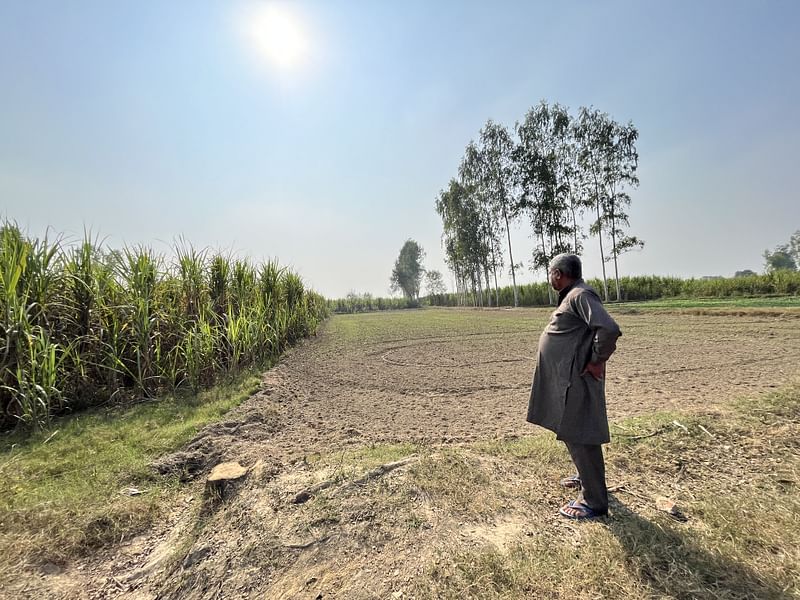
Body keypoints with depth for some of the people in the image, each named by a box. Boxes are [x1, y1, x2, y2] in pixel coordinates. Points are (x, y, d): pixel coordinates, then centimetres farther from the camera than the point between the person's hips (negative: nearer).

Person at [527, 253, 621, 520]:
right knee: (572, 432, 23)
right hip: (566, 379, 11)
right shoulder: (571, 296, 13)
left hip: (576, 380, -11)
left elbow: (609, 329, -30)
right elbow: (602, 329, 24)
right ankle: (587, 477, 43)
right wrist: (593, 356, 15)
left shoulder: (581, 295, -18)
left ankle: (594, 502, 15)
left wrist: (597, 361, -20)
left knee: (580, 436, 0)